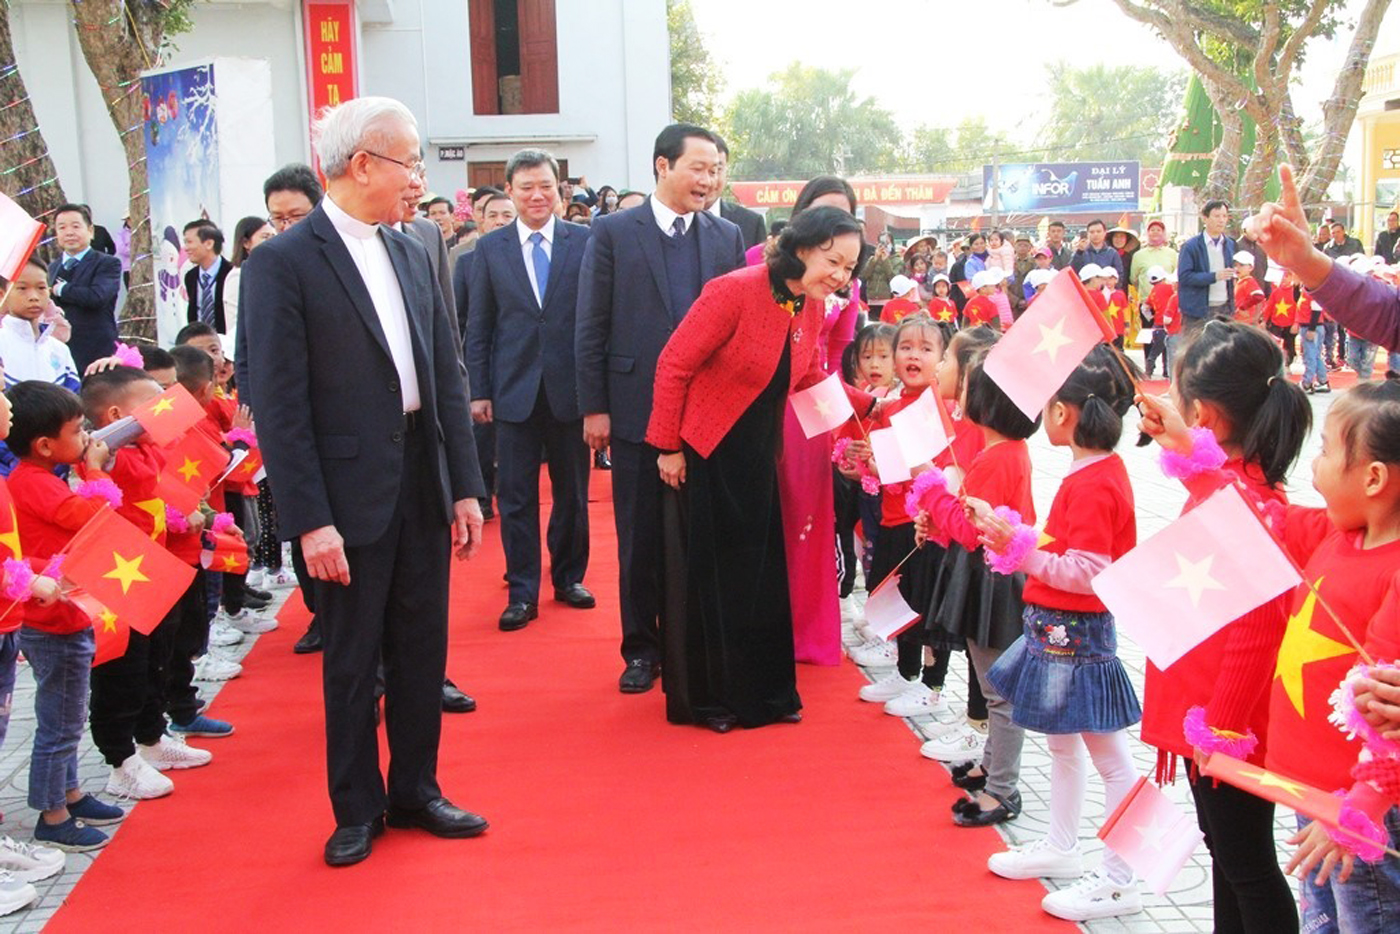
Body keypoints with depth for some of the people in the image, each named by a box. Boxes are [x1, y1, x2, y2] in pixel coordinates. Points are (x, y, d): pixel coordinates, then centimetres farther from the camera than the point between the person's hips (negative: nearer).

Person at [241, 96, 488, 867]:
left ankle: (415, 791, 31)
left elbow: (447, 376, 9)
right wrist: (310, 520, -17)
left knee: (422, 649, 14)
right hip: (350, 492, -6)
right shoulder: (283, 263, -11)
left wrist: (465, 485, 6)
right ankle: (358, 809, 24)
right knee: (352, 658, 8)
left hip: (424, 483, 6)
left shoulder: (412, 254, 8)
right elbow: (280, 405, -14)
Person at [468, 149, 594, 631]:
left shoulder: (584, 241, 0)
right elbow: (478, 326, 5)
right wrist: (479, 390, 0)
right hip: (515, 390, 0)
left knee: (573, 492, 11)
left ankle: (569, 577, 27)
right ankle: (522, 592, 12)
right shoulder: (490, 248, 4)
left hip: (570, 387, 0)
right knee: (516, 497, 3)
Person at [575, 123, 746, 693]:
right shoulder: (613, 233, 0)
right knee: (641, 538, 7)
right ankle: (642, 648, 20)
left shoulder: (728, 238, 7)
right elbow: (591, 328, -1)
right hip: (637, 411, -2)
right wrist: (594, 407, -6)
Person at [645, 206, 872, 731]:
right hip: (706, 455, -7)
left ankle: (761, 690, 27)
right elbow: (673, 367, -19)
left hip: (757, 456, 7)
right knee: (708, 574, 5)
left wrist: (869, 403, -1)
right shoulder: (736, 291, -22)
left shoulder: (812, 309, -1)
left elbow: (809, 378, 9)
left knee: (762, 572, 12)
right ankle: (702, 697, 21)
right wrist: (668, 446, -16)